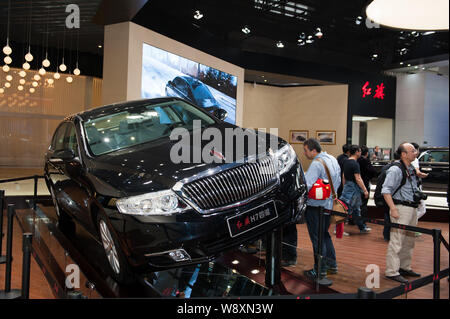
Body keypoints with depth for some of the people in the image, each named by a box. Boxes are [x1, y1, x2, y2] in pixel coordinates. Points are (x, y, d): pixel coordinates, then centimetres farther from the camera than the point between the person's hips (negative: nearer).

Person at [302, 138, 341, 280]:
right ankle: (332, 264, 31)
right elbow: (338, 181, 17)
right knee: (325, 235, 22)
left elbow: (306, 186, -30)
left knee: (317, 238, 2)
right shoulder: (333, 159, 7)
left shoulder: (316, 164, -22)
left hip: (316, 206, -9)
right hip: (329, 204, 9)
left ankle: (320, 271, 12)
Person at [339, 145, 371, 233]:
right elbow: (358, 179, -21)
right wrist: (365, 190, -16)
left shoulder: (346, 162, 10)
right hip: (353, 189, -10)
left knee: (356, 209, 16)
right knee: (346, 209, -5)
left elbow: (344, 177, 16)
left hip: (347, 187, 10)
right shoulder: (355, 164, -17)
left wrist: (345, 187, 22)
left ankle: (362, 228, 27)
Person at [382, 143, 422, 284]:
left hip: (412, 208, 9)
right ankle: (392, 272, -2)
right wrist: (393, 209, -22)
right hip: (401, 208, -9)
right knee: (396, 241, -7)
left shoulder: (412, 170, 15)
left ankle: (405, 268, 29)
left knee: (409, 240, 16)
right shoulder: (395, 169, -13)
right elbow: (385, 191, -18)